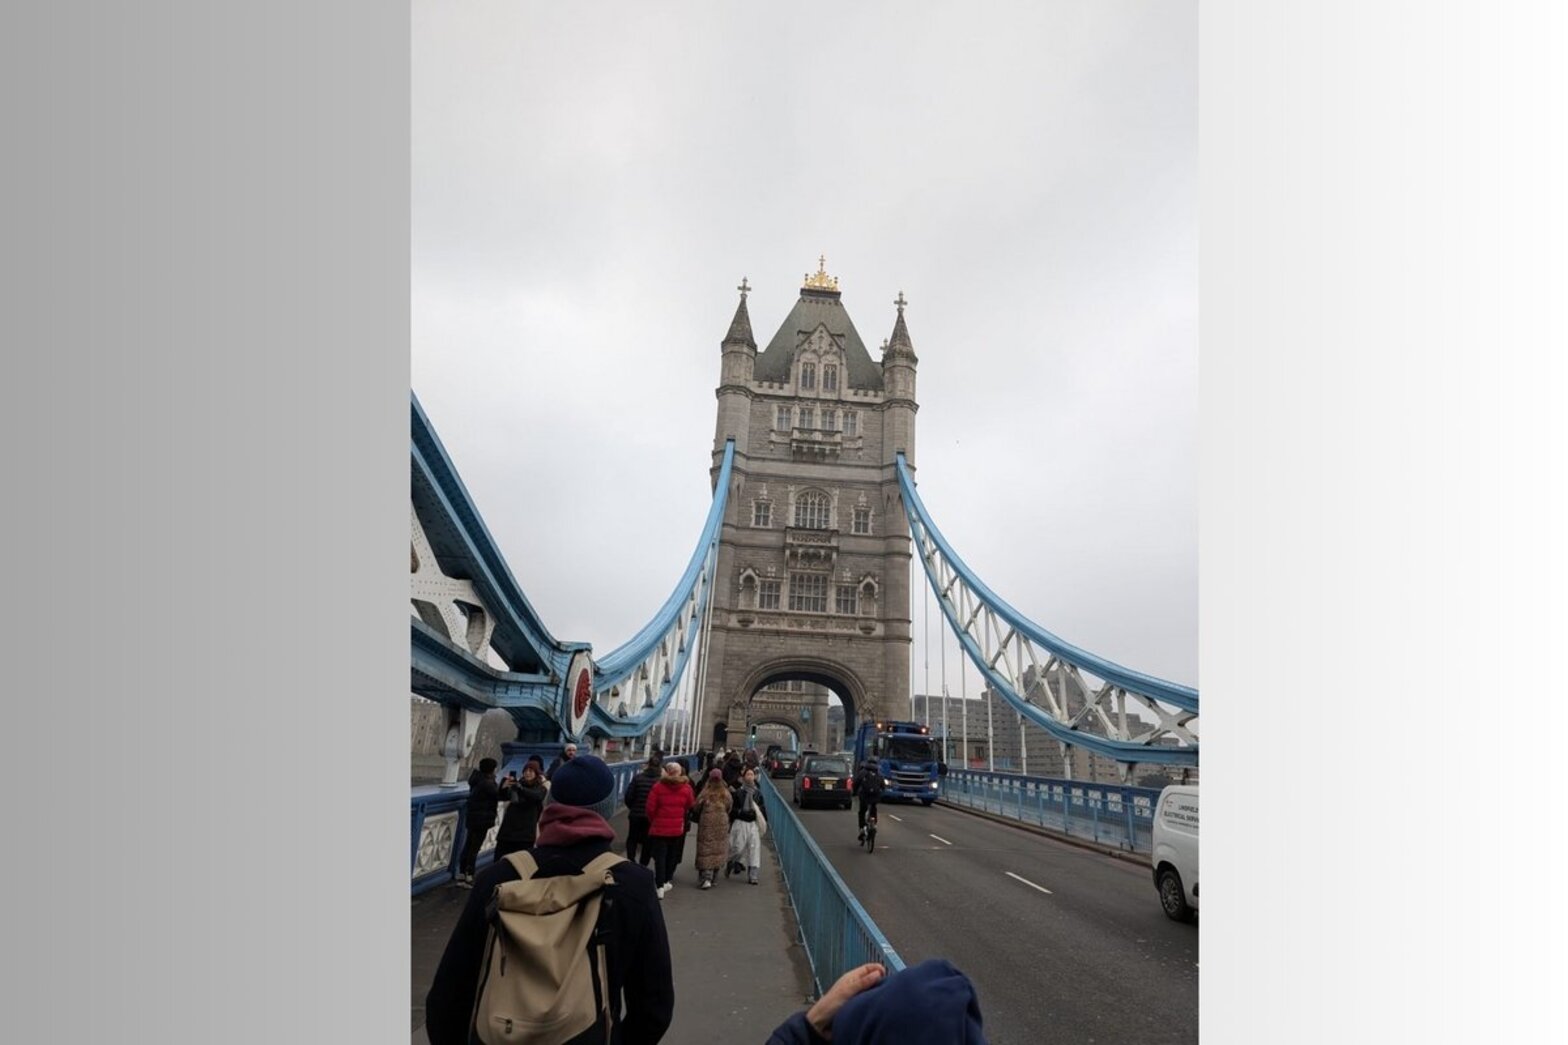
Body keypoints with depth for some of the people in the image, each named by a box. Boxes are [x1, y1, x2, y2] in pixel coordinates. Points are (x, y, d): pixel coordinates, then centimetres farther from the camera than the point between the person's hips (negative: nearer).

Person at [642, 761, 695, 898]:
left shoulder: (657, 787, -12)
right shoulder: (686, 789, -4)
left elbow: (650, 808, -10)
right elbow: (689, 807, 7)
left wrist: (652, 821, 8)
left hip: (659, 827, -3)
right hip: (677, 828, 3)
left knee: (660, 856, 1)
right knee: (671, 855, 19)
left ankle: (660, 887, -5)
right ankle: (665, 882, 30)